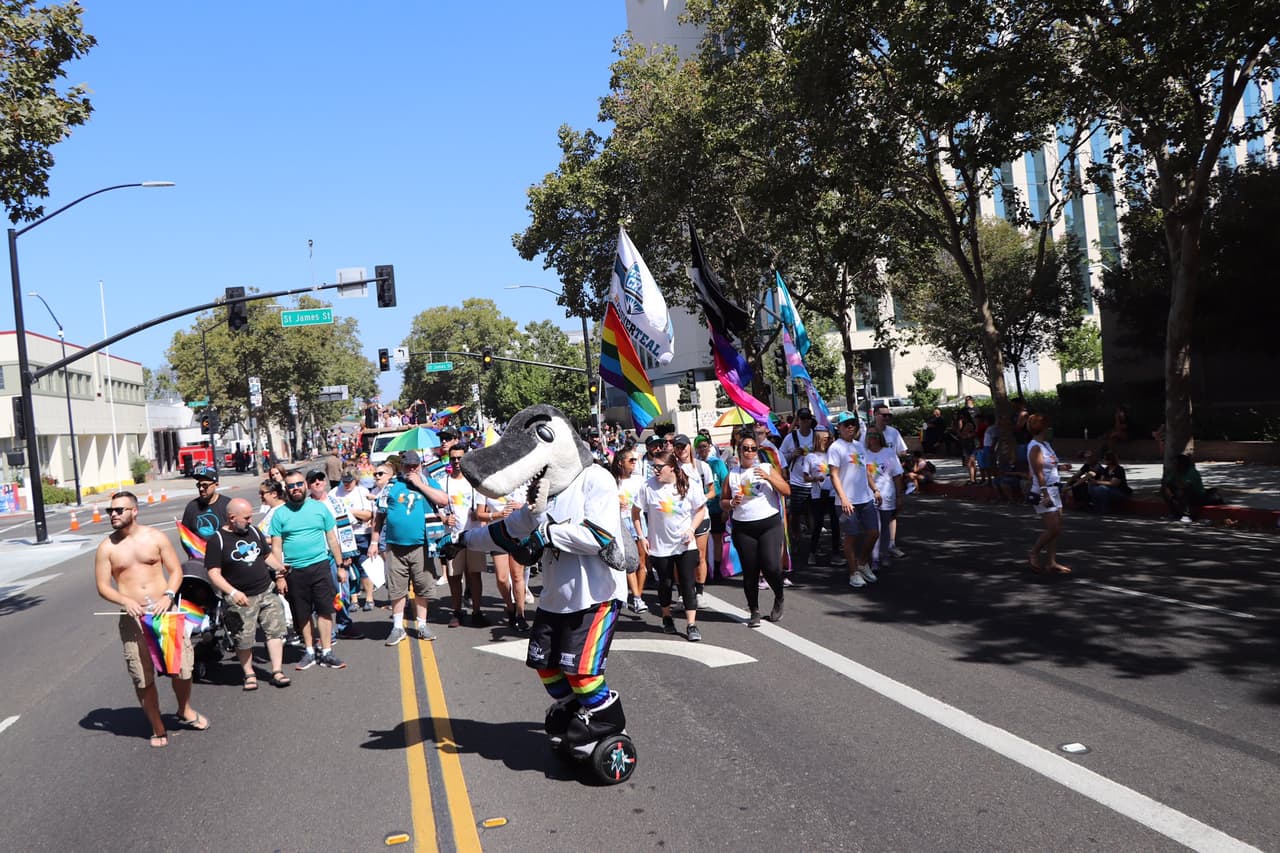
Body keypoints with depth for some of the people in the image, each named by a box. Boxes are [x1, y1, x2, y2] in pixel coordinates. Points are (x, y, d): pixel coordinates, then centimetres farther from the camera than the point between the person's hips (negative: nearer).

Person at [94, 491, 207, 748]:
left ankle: (185, 711, 31)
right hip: (133, 616, 0)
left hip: (164, 609, 0)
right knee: (143, 678, 2)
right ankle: (158, 728, 17)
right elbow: (102, 586, 0)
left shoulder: (155, 537, 1)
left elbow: (176, 571, 2)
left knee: (182, 666, 5)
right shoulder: (107, 547, 1)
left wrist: (168, 595, -15)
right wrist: (125, 600, -18)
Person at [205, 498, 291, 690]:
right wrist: (232, 592, -26)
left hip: (267, 591, 5)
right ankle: (249, 674, 20)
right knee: (243, 640, 1)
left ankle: (277, 671, 3)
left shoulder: (254, 531, 8)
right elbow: (213, 573, -14)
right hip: (241, 599, -5)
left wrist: (280, 570, 6)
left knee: (275, 630, -1)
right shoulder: (216, 540, -10)